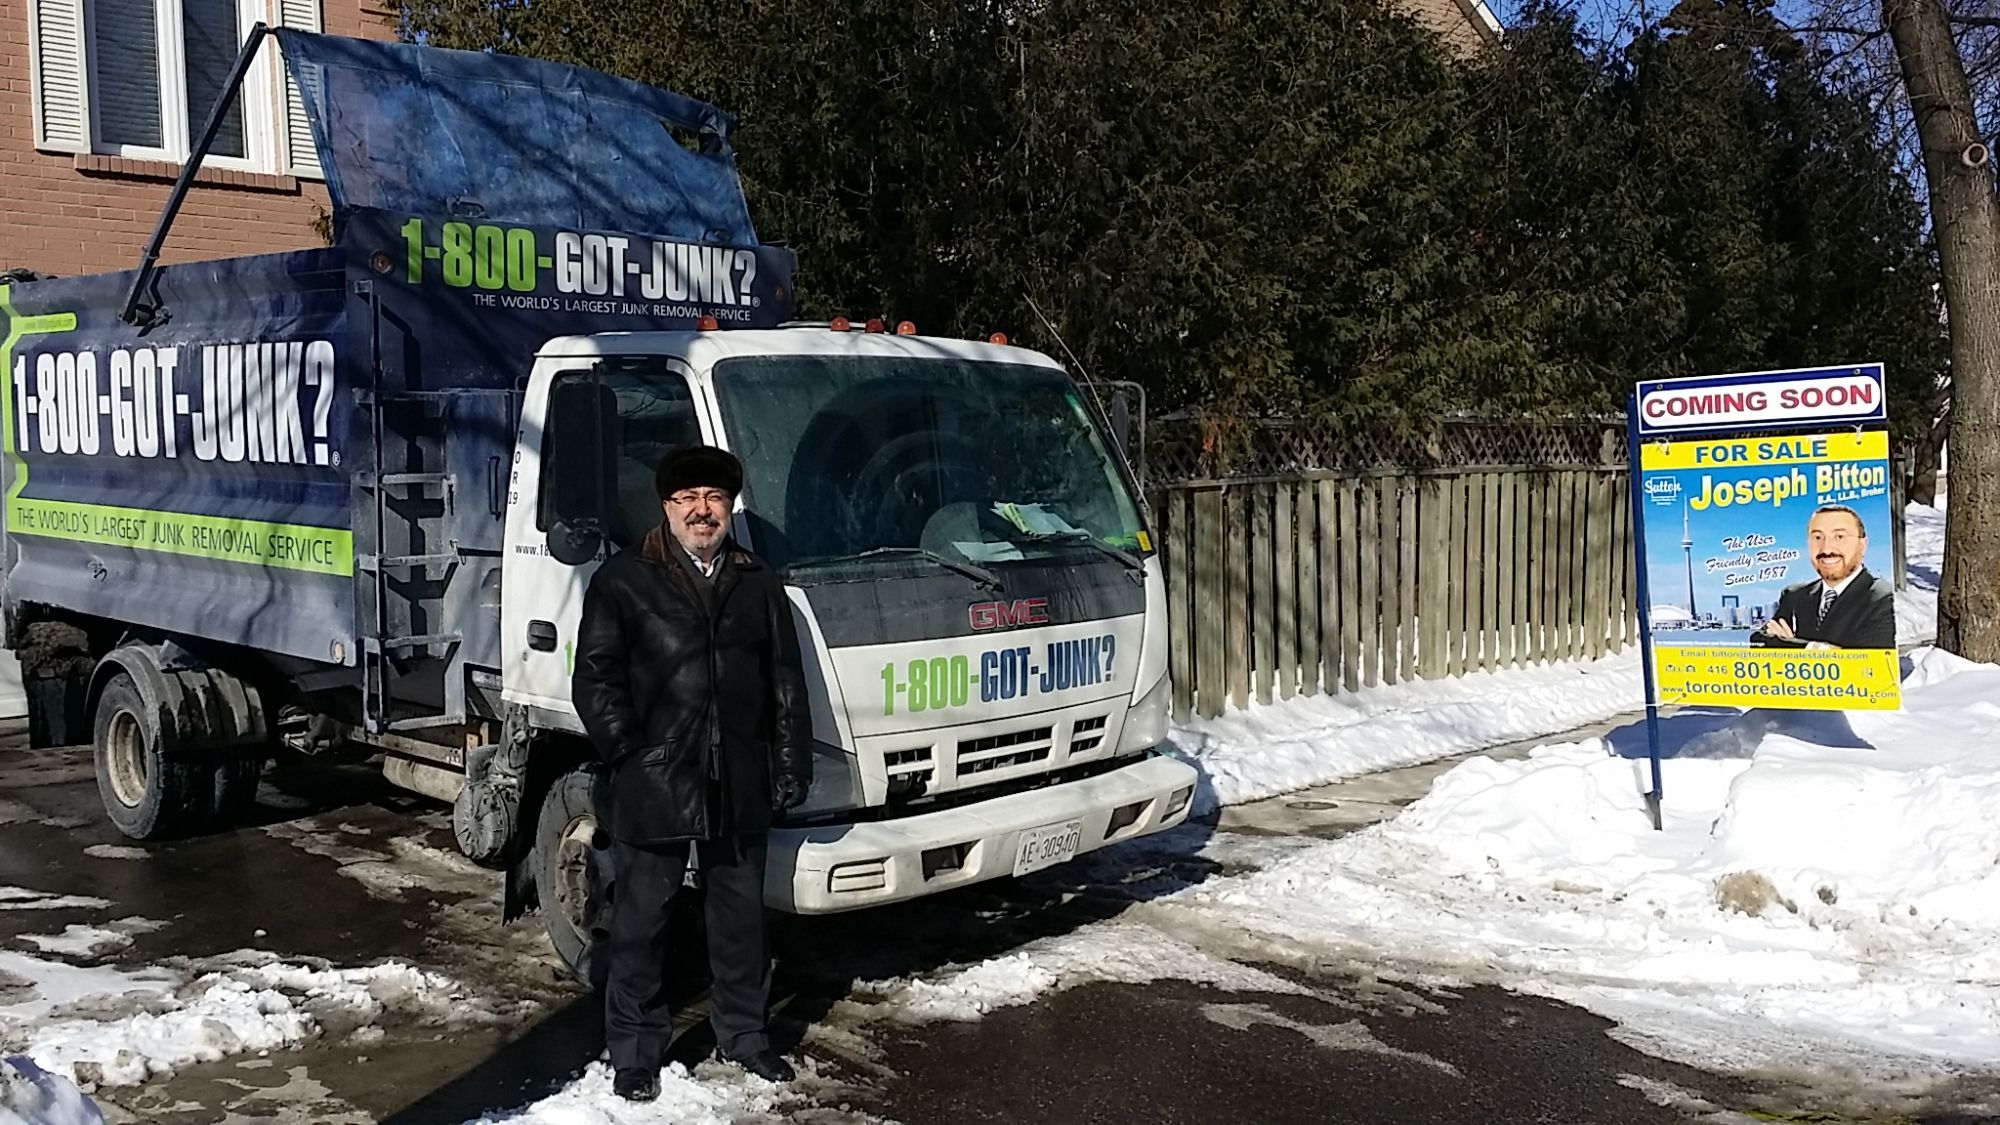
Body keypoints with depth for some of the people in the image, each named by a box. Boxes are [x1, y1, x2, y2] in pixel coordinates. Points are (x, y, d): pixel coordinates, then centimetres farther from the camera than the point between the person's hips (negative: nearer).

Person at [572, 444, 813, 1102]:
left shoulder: (758, 584, 12)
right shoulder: (623, 580, 0)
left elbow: (786, 683, 12)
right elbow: (595, 679, -3)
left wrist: (791, 766, 6)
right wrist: (631, 753, -13)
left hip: (740, 787, 4)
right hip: (652, 788, -3)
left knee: (741, 915, 14)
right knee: (641, 922, 5)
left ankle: (743, 1033, 30)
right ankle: (635, 1050, 18)